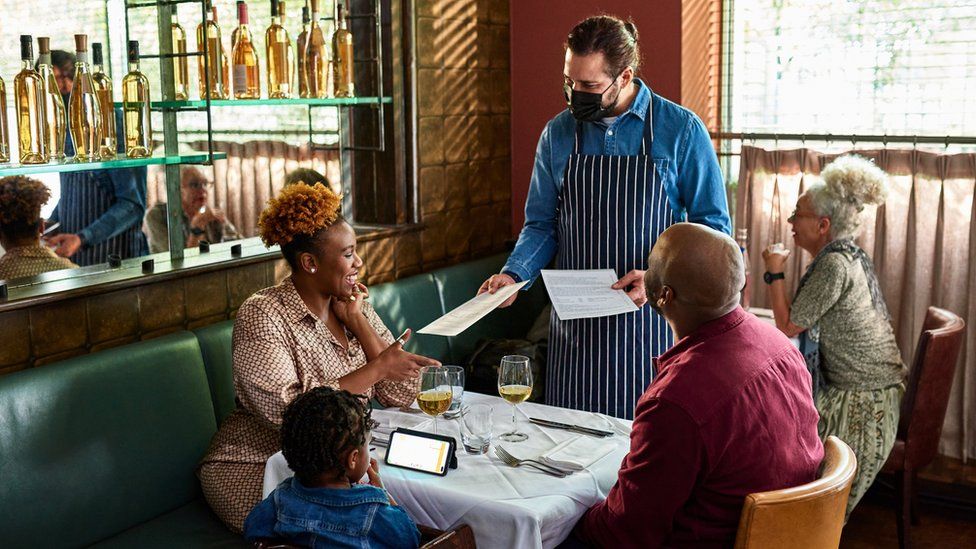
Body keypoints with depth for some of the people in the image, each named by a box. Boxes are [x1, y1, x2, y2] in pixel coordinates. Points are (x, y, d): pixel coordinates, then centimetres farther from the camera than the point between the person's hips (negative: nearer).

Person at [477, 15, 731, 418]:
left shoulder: (682, 129, -5)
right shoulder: (557, 134, 4)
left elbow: (712, 225, -2)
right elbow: (542, 225, 11)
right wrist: (514, 274, -7)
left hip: (650, 320, -2)